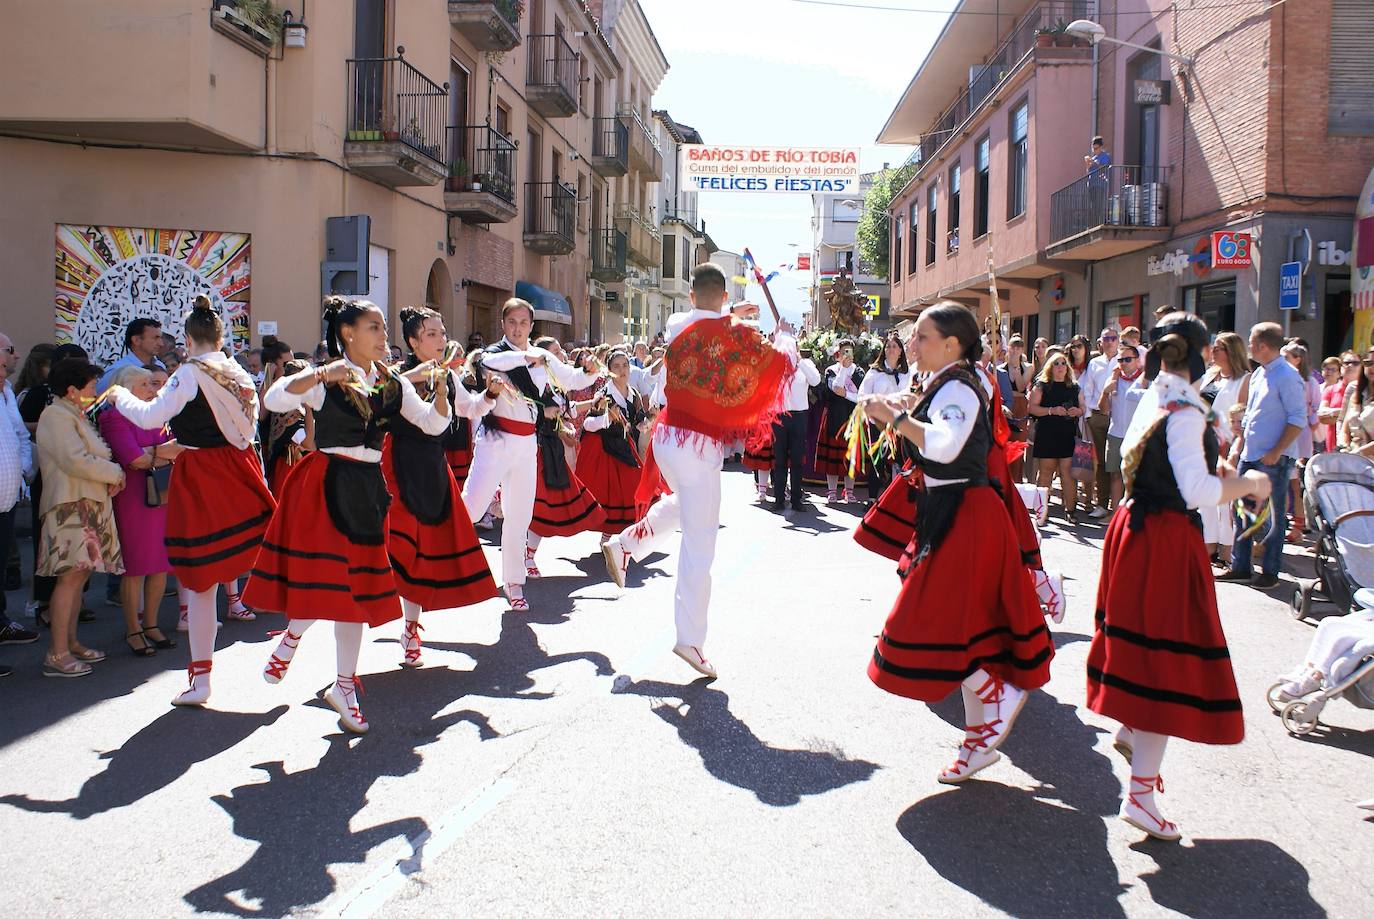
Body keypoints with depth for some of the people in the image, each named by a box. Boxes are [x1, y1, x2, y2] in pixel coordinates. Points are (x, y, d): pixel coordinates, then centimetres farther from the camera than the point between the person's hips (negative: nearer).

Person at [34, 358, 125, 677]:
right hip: (70, 505, -10)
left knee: (80, 575, 10)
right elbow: (76, 461, -19)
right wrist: (115, 473, -8)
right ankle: (57, 654, -13)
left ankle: (71, 642, 16)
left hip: (90, 505, 10)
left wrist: (111, 476, 5)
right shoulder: (56, 416, -8)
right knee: (71, 576, -13)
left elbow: (93, 457, 26)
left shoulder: (76, 416, 23)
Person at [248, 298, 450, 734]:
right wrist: (320, 374, -32)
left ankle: (344, 685, 19)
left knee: (357, 583, 9)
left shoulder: (393, 383, 9)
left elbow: (435, 424, 9)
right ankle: (293, 633, 20)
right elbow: (274, 400, -22)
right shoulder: (323, 379, -6)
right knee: (323, 577, -14)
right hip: (326, 485, -5)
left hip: (369, 486, 5)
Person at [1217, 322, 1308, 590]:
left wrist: (1276, 453, -19)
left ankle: (1270, 572, 11)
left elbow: (1298, 419, -17)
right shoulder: (1259, 374, 12)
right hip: (1250, 454, 9)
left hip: (1274, 459, -8)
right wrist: (1240, 443, 16)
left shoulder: (1287, 377, -13)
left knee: (1274, 515, 2)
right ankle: (1239, 566, 19)